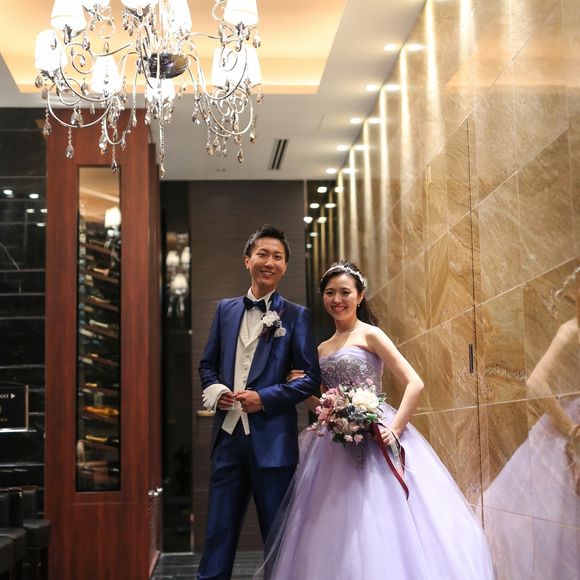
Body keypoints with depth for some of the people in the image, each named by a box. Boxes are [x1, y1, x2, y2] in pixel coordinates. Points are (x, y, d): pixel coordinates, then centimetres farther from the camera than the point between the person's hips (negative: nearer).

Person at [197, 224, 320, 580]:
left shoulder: (296, 316, 0)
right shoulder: (226, 309, 12)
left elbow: (311, 378, -3)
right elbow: (208, 364, 18)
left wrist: (265, 398, -14)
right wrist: (214, 391, -3)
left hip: (272, 439, -3)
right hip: (228, 434, 4)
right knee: (219, 533, 7)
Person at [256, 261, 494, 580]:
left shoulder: (370, 335, -2)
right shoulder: (323, 349, 17)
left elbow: (415, 383, -9)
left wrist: (394, 430, -18)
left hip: (371, 440, -6)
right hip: (336, 448, 6)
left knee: (378, 526, -8)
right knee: (336, 533, 6)